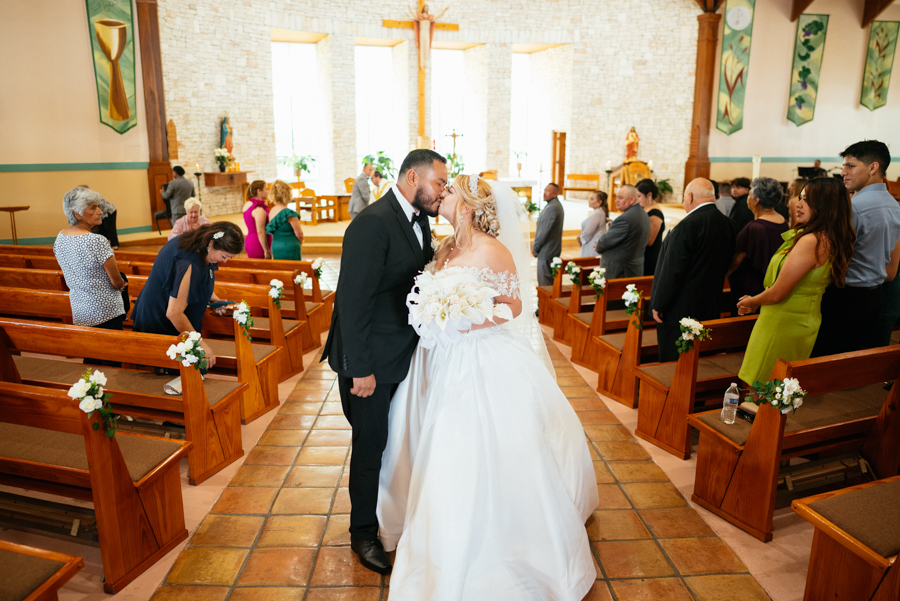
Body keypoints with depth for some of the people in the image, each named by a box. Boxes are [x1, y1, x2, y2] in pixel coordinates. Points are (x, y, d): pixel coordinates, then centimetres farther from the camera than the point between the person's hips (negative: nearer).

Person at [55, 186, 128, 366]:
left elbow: (68, 274, 15)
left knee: (90, 360, 17)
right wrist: (121, 284, 7)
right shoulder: (97, 241, -21)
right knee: (111, 361, 2)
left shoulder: (60, 238, 3)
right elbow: (116, 282, -15)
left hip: (78, 309, 8)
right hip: (106, 311, -8)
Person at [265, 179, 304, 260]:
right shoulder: (289, 213, -16)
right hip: (289, 249, -8)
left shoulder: (271, 211, 7)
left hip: (275, 247, 8)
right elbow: (299, 234, -12)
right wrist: (300, 241, 10)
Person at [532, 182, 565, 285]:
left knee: (544, 281, -4)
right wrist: (536, 245, 15)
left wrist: (535, 248, -12)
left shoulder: (552, 208, -20)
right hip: (553, 249, 10)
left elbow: (545, 231, -21)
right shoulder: (556, 205, 13)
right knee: (551, 278, 16)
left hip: (546, 250, -10)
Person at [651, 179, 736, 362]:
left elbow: (672, 270, -20)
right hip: (712, 308, 8)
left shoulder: (688, 225, -20)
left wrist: (658, 305, -12)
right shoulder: (727, 224, 4)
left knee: (673, 361, 2)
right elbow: (726, 264, 12)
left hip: (681, 308, -8)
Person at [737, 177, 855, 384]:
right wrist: (756, 300, 14)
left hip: (783, 326, -10)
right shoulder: (828, 240, 6)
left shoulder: (811, 241, -24)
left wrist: (752, 302, -1)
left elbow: (777, 293, -21)